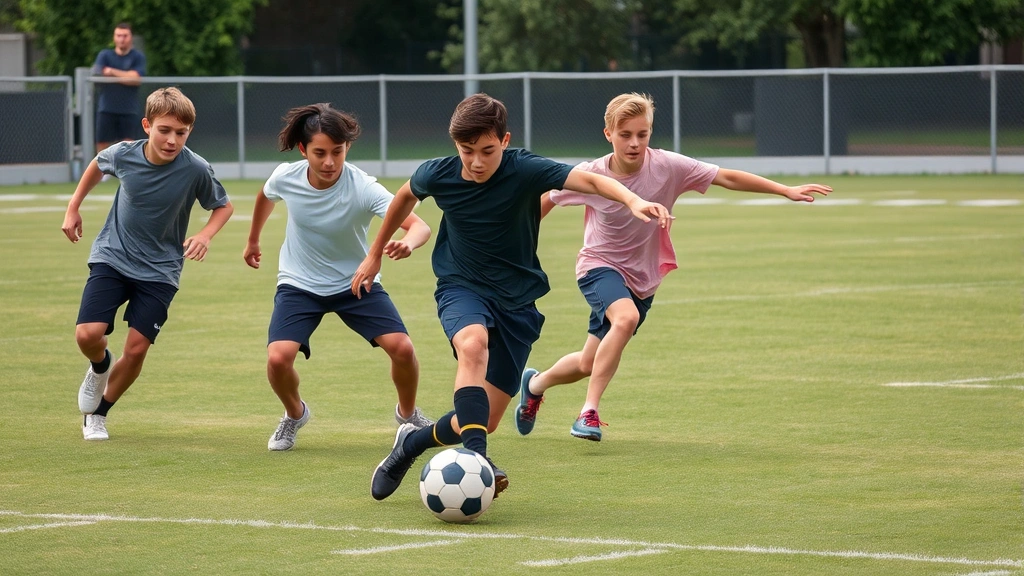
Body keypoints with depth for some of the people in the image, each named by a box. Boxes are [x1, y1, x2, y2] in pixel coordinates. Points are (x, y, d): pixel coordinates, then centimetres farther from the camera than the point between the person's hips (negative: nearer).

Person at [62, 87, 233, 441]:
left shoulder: (196, 169, -19)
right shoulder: (123, 155, -14)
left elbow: (223, 206, -1)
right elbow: (97, 165, 12)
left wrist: (205, 235, -19)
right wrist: (73, 207, 14)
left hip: (159, 270, -1)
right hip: (112, 258, 1)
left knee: (137, 348, -7)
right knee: (88, 335, -16)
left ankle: (98, 412, 19)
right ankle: (100, 367, 22)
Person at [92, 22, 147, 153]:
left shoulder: (138, 57, 5)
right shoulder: (104, 55, 9)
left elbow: (136, 78, -10)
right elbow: (97, 76, -6)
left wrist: (112, 71, -6)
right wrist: (125, 77, -13)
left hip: (129, 111, -1)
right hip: (106, 110, 1)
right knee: (102, 146, 1)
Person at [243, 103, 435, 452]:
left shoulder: (364, 188, -27)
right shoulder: (285, 177, -17)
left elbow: (420, 226, -37)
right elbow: (265, 196, 10)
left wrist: (407, 243, -60)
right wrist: (253, 241, 24)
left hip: (356, 282, -1)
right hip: (299, 284, 1)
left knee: (402, 348, -17)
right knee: (278, 358, -20)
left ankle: (407, 414, 17)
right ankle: (295, 415, 15)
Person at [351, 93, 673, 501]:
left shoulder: (525, 171, -20)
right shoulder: (438, 175, -10)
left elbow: (589, 180, -36)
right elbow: (405, 196, 14)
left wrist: (633, 200, -56)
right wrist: (375, 254, 24)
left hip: (516, 301, 0)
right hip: (461, 288, 0)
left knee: (487, 419, -1)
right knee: (473, 345, -37)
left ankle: (413, 442, 28)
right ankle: (475, 457, -43)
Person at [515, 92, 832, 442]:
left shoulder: (667, 166, -16)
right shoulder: (590, 176, -17)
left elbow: (727, 178, -14)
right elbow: (548, 199, 0)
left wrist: (786, 190, -18)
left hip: (642, 278, 3)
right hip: (599, 266, -3)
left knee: (589, 364, 11)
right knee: (626, 317, -35)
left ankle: (536, 384, 43)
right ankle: (589, 411, -27)